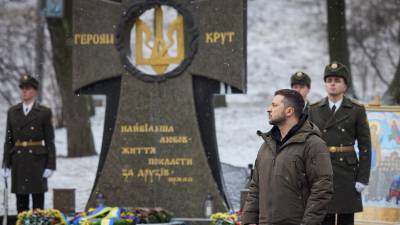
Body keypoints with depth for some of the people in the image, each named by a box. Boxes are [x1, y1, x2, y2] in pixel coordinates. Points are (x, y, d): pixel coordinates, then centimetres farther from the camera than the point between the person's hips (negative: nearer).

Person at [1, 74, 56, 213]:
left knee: (38, 200, -1)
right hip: (18, 161, 3)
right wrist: (6, 165, 4)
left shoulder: (44, 113, 0)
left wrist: (50, 166, -8)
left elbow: (50, 140, -1)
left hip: (37, 161, -3)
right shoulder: (13, 112, 9)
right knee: (21, 201, 4)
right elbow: (9, 139, 10)